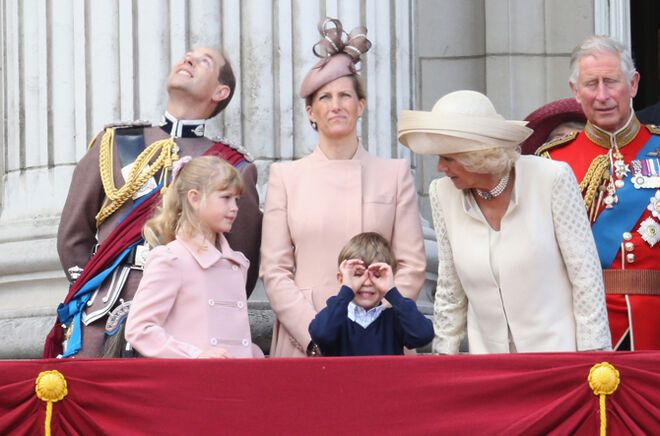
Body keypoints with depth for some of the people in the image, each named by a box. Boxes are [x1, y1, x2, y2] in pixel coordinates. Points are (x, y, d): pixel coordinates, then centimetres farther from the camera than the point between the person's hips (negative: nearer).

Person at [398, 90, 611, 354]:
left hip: (558, 351, -3)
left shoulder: (552, 180, -10)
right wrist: (444, 354, 10)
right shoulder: (443, 194, -1)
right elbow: (449, 290, 9)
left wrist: (593, 354, -7)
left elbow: (585, 275, -6)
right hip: (488, 358, 3)